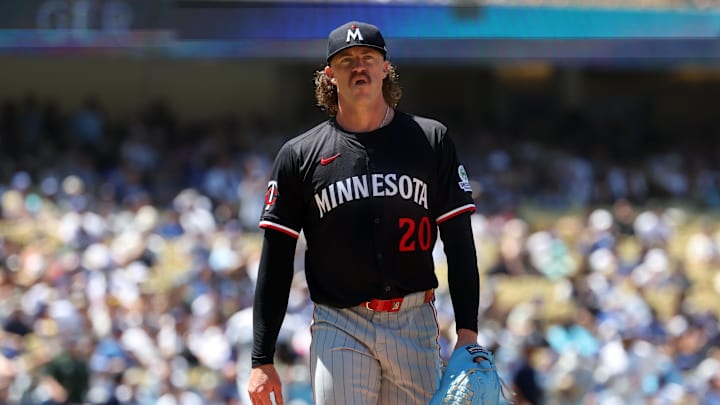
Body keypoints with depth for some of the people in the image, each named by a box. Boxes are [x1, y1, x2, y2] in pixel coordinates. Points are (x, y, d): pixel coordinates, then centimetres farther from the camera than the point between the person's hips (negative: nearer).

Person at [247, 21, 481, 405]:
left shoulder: (430, 140, 8)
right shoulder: (300, 156, 5)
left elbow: (459, 243, 7)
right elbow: (275, 264, 5)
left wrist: (467, 331, -3)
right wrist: (262, 361, -1)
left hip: (414, 325, 1)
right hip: (339, 327, -1)